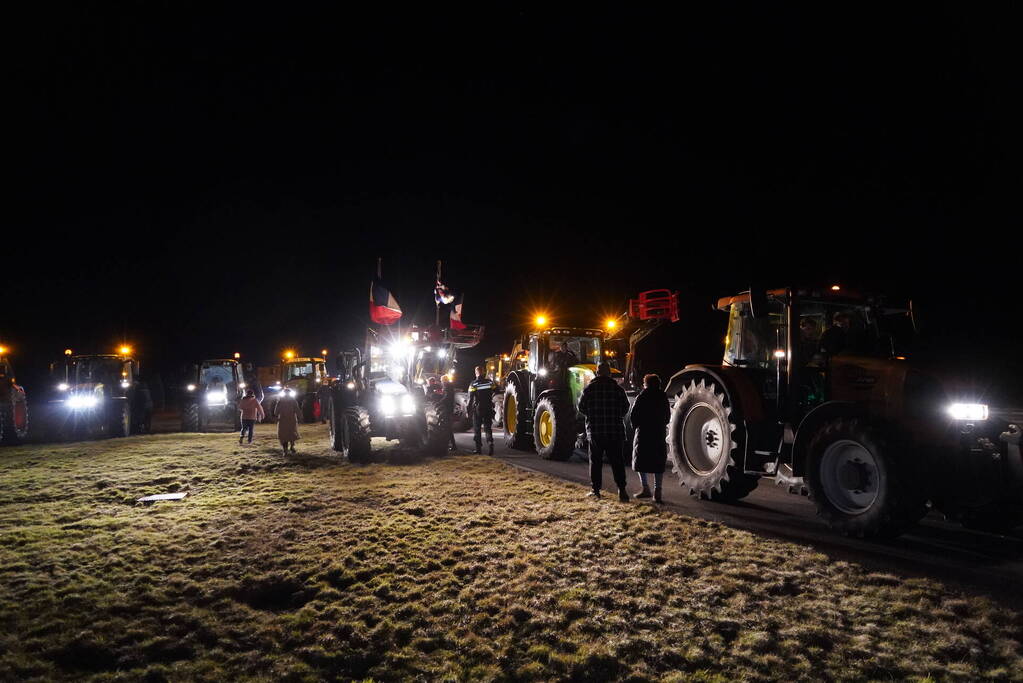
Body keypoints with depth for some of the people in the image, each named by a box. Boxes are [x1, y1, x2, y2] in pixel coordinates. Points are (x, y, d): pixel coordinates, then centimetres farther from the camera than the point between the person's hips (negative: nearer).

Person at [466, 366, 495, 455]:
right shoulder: (489, 382, 1)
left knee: (477, 429, 7)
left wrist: (468, 410, -4)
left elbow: (470, 399, -10)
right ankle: (490, 444, -10)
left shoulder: (473, 384, -10)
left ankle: (478, 448, 6)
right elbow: (495, 393, 8)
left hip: (477, 409, -3)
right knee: (488, 428, 9)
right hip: (488, 409, 3)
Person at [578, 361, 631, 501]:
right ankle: (621, 489, -8)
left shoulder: (589, 388, -2)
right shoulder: (618, 389, -2)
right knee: (617, 461, 4)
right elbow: (625, 408, 2)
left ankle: (596, 490, 10)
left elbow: (581, 407, 3)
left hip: (595, 431, 0)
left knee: (595, 461, 9)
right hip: (615, 431, 0)